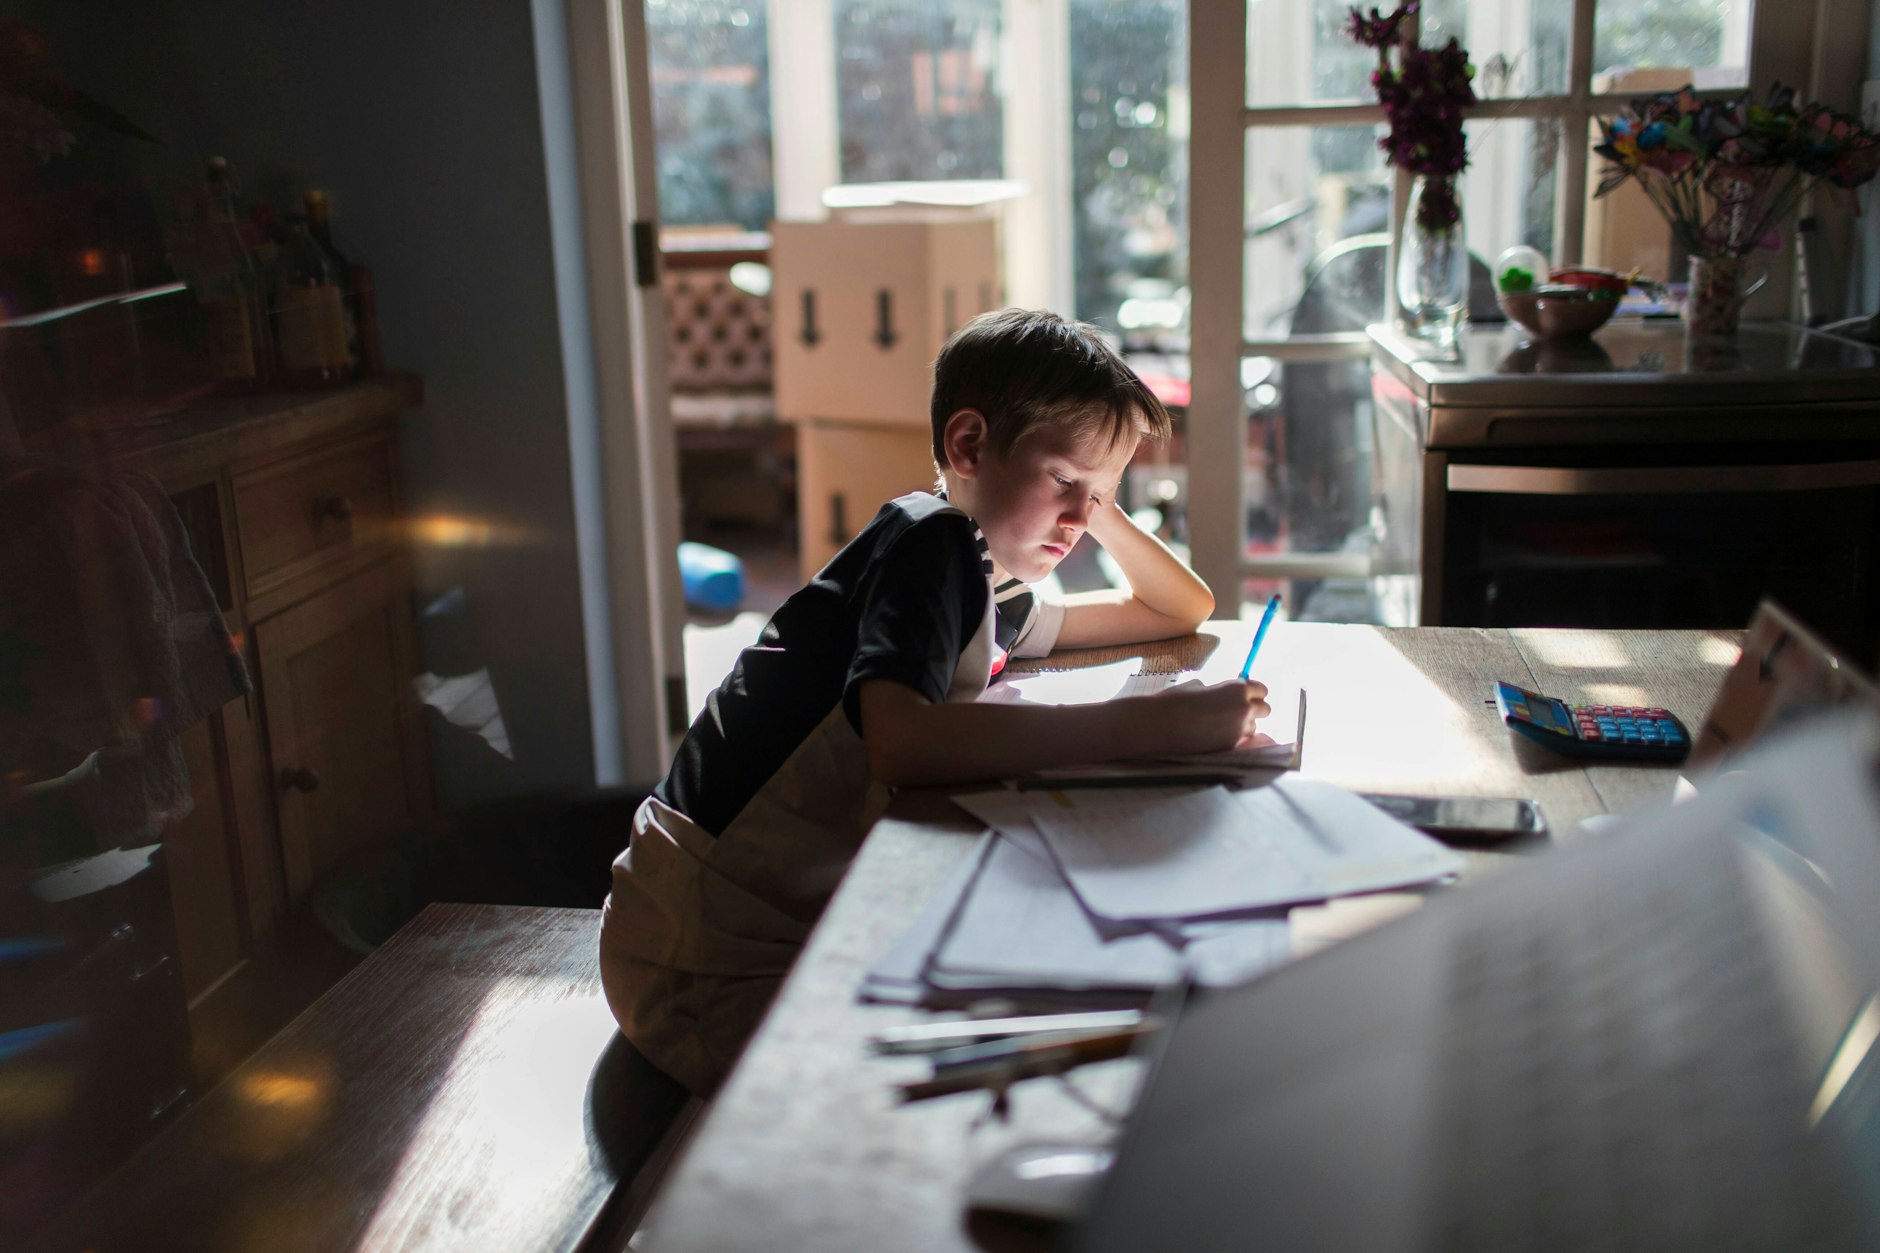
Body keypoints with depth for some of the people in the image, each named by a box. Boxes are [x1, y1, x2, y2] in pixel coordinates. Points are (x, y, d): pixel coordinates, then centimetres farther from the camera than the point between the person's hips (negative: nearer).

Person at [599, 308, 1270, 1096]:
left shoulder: (990, 588, 12)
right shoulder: (932, 542, -15)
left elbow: (1183, 611, 23)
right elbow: (900, 741, -34)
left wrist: (1105, 513, 5)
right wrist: (1153, 723, -34)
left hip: (803, 926, 9)